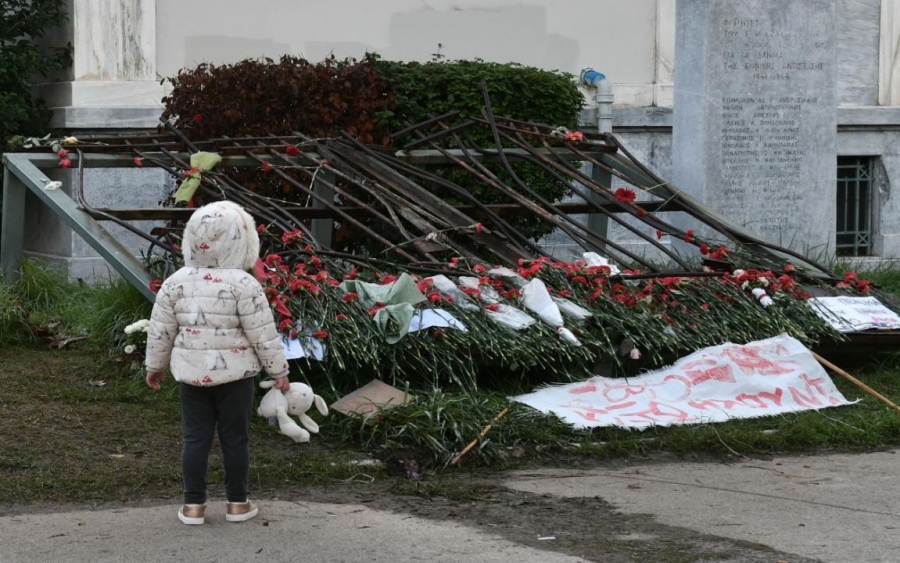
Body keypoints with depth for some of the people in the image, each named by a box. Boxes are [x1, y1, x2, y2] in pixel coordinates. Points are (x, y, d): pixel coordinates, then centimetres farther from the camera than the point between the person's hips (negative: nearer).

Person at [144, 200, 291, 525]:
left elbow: (160, 331, 5)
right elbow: (263, 334, -11)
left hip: (192, 373, 3)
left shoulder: (175, 283, -1)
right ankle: (237, 503, 15)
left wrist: (154, 366, 19)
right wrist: (279, 370, 0)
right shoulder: (243, 284, -13)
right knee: (235, 438, 7)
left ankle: (193, 505, 11)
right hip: (235, 374, -3)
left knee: (196, 438, 8)